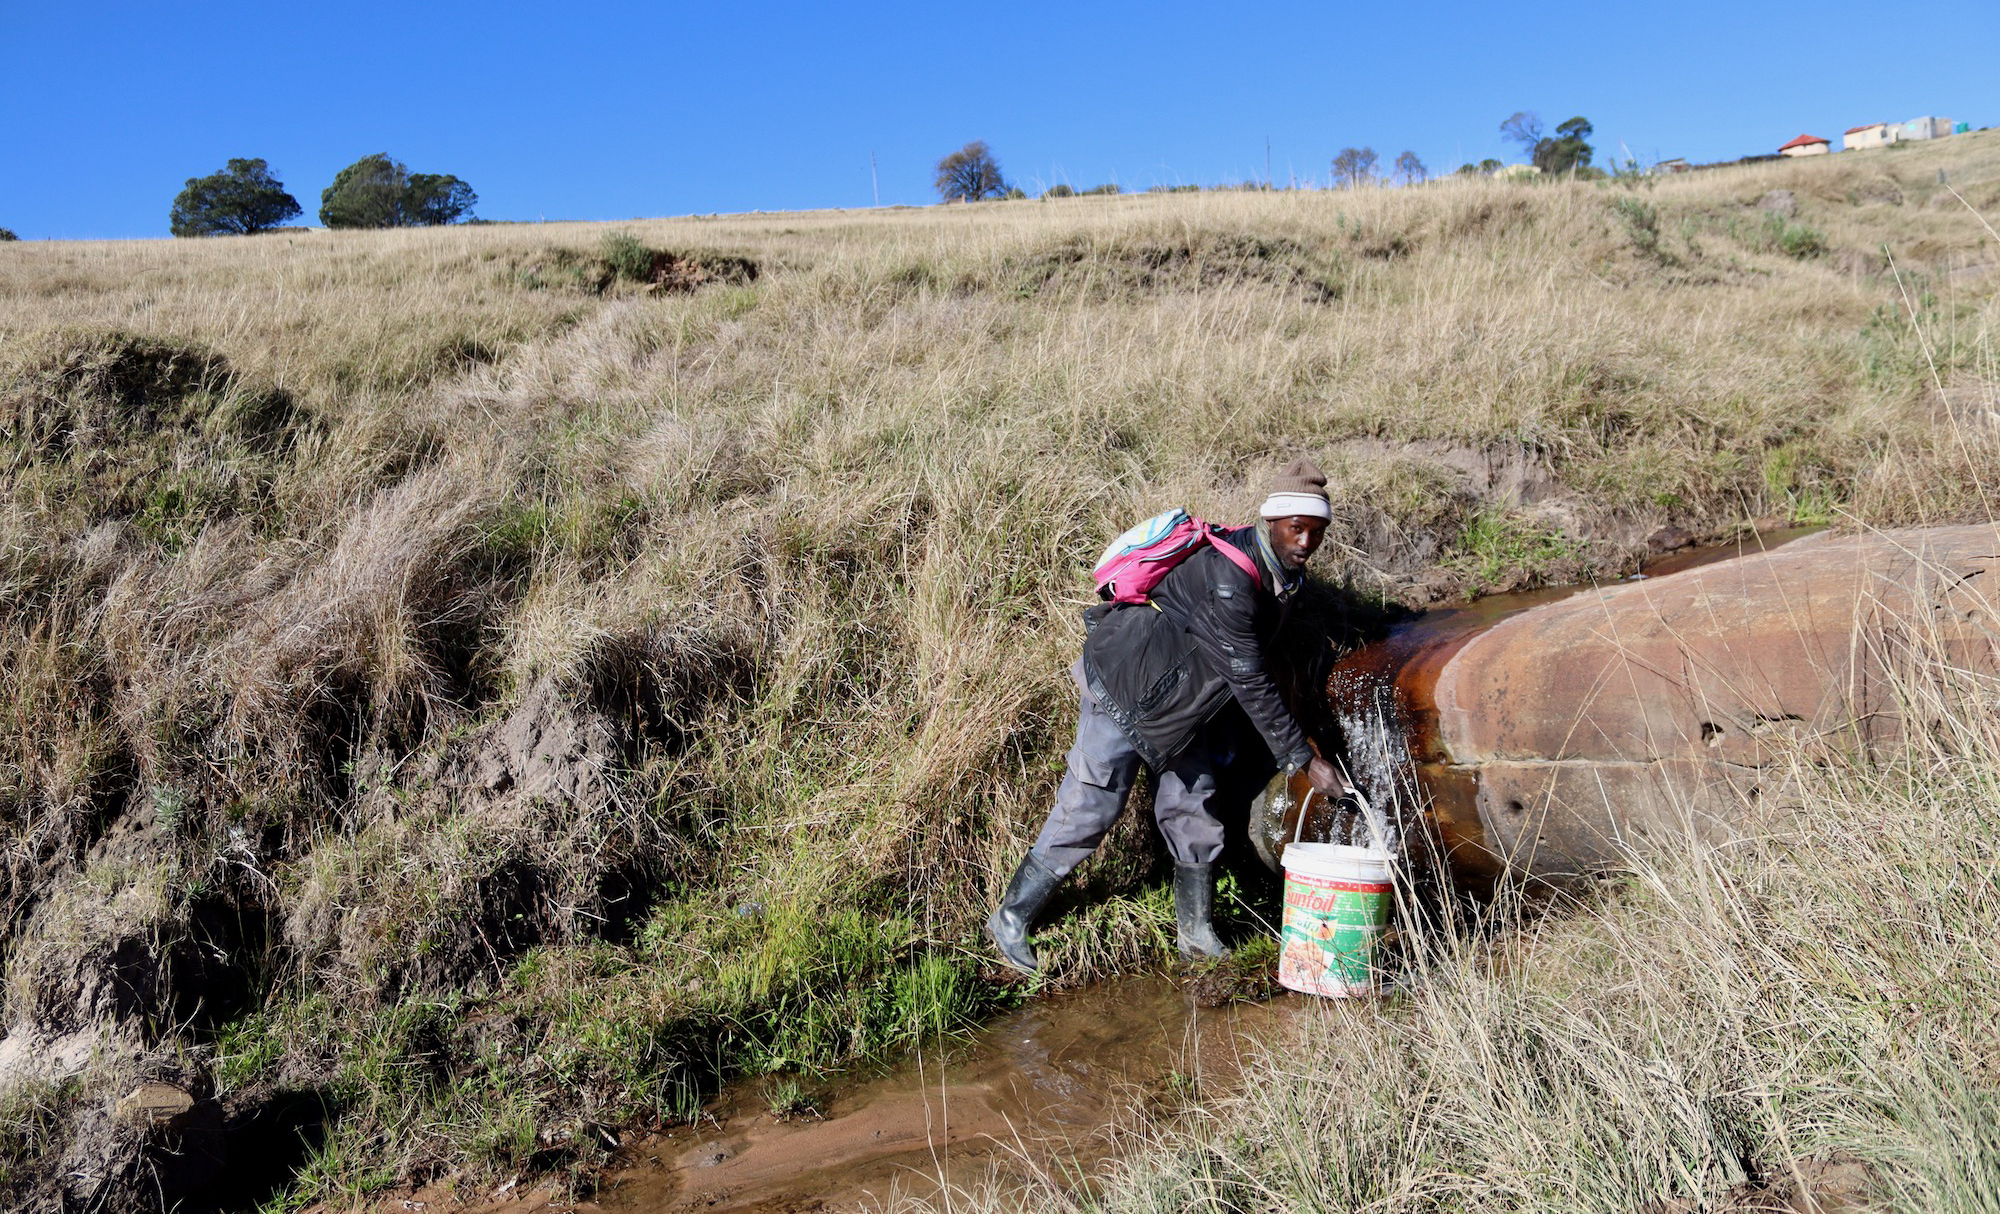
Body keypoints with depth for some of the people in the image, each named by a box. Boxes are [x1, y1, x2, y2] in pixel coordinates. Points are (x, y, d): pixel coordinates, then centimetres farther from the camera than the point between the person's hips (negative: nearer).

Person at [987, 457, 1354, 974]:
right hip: (1124, 687, -9)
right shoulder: (1229, 577, -29)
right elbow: (1250, 684, -26)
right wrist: (1304, 759, -21)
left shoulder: (1286, 575, 2)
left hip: (1179, 702, 9)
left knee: (1193, 804, 7)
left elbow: (1247, 671, 16)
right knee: (1091, 805, -7)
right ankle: (1012, 917, 6)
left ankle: (1197, 930, 21)